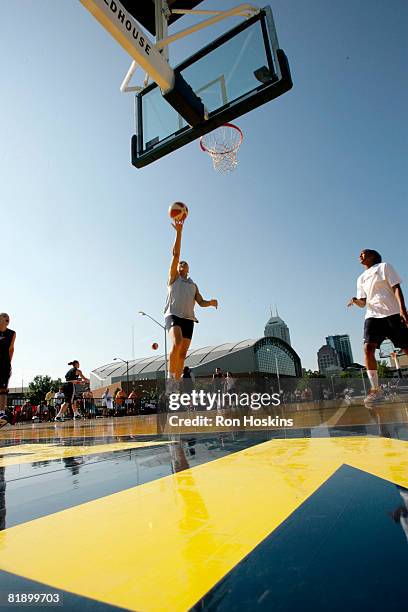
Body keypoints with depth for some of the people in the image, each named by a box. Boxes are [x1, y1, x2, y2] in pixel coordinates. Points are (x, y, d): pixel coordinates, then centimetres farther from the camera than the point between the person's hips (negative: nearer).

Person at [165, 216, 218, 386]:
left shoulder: (193, 285, 27)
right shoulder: (173, 278, 15)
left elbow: (201, 302, 19)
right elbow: (175, 254, 5)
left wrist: (211, 302, -4)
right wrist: (179, 232, -3)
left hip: (188, 318, 5)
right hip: (173, 315, -4)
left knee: (183, 353, 0)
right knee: (177, 344, -28)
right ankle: (170, 376, -17)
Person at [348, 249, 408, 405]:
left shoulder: (384, 267, 9)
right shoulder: (361, 279, 22)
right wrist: (356, 301, -5)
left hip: (392, 313, -3)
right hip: (372, 315, 4)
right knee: (368, 348, -16)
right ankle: (375, 389, -13)